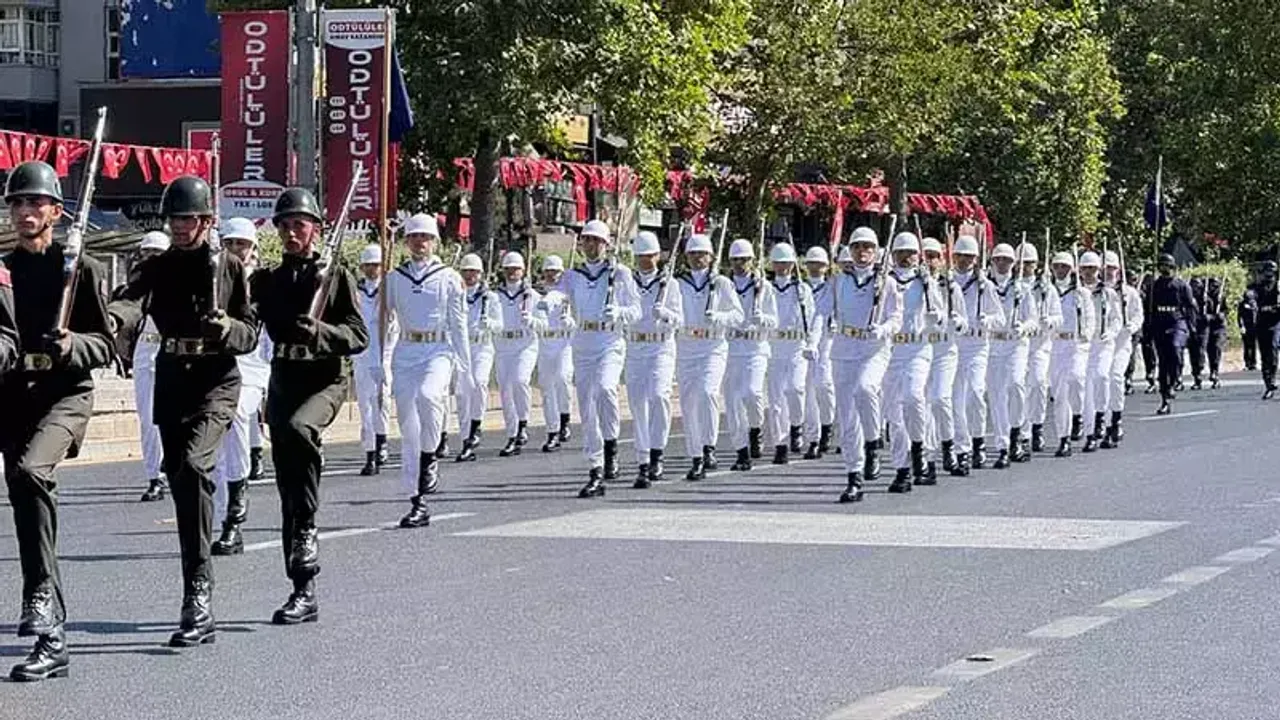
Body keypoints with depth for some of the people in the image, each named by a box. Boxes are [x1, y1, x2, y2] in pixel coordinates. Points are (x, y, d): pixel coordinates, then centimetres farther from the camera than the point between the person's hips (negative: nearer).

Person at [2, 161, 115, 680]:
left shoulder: (82, 268, 4)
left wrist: (71, 344, -17)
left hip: (66, 392, -4)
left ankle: (42, 593, -24)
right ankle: (52, 638, 9)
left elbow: (106, 346, 3)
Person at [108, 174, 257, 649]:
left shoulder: (230, 267, 3)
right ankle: (200, 608, 18)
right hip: (171, 380, 4)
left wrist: (226, 327, -20)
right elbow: (133, 299, -13)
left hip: (217, 382, -4)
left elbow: (251, 334, 3)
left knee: (193, 464, -27)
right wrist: (113, 318, -37)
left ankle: (199, 590, -28)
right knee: (181, 481, 8)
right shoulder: (157, 268, 8)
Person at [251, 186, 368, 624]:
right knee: (287, 490, 3)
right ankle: (303, 592, 8)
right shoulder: (268, 280, 15)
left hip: (325, 380, -5)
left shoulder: (336, 276, 2)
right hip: (282, 381, 5)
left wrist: (317, 331, -22)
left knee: (297, 428, -38)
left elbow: (359, 337, -5)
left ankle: (308, 527, -25)